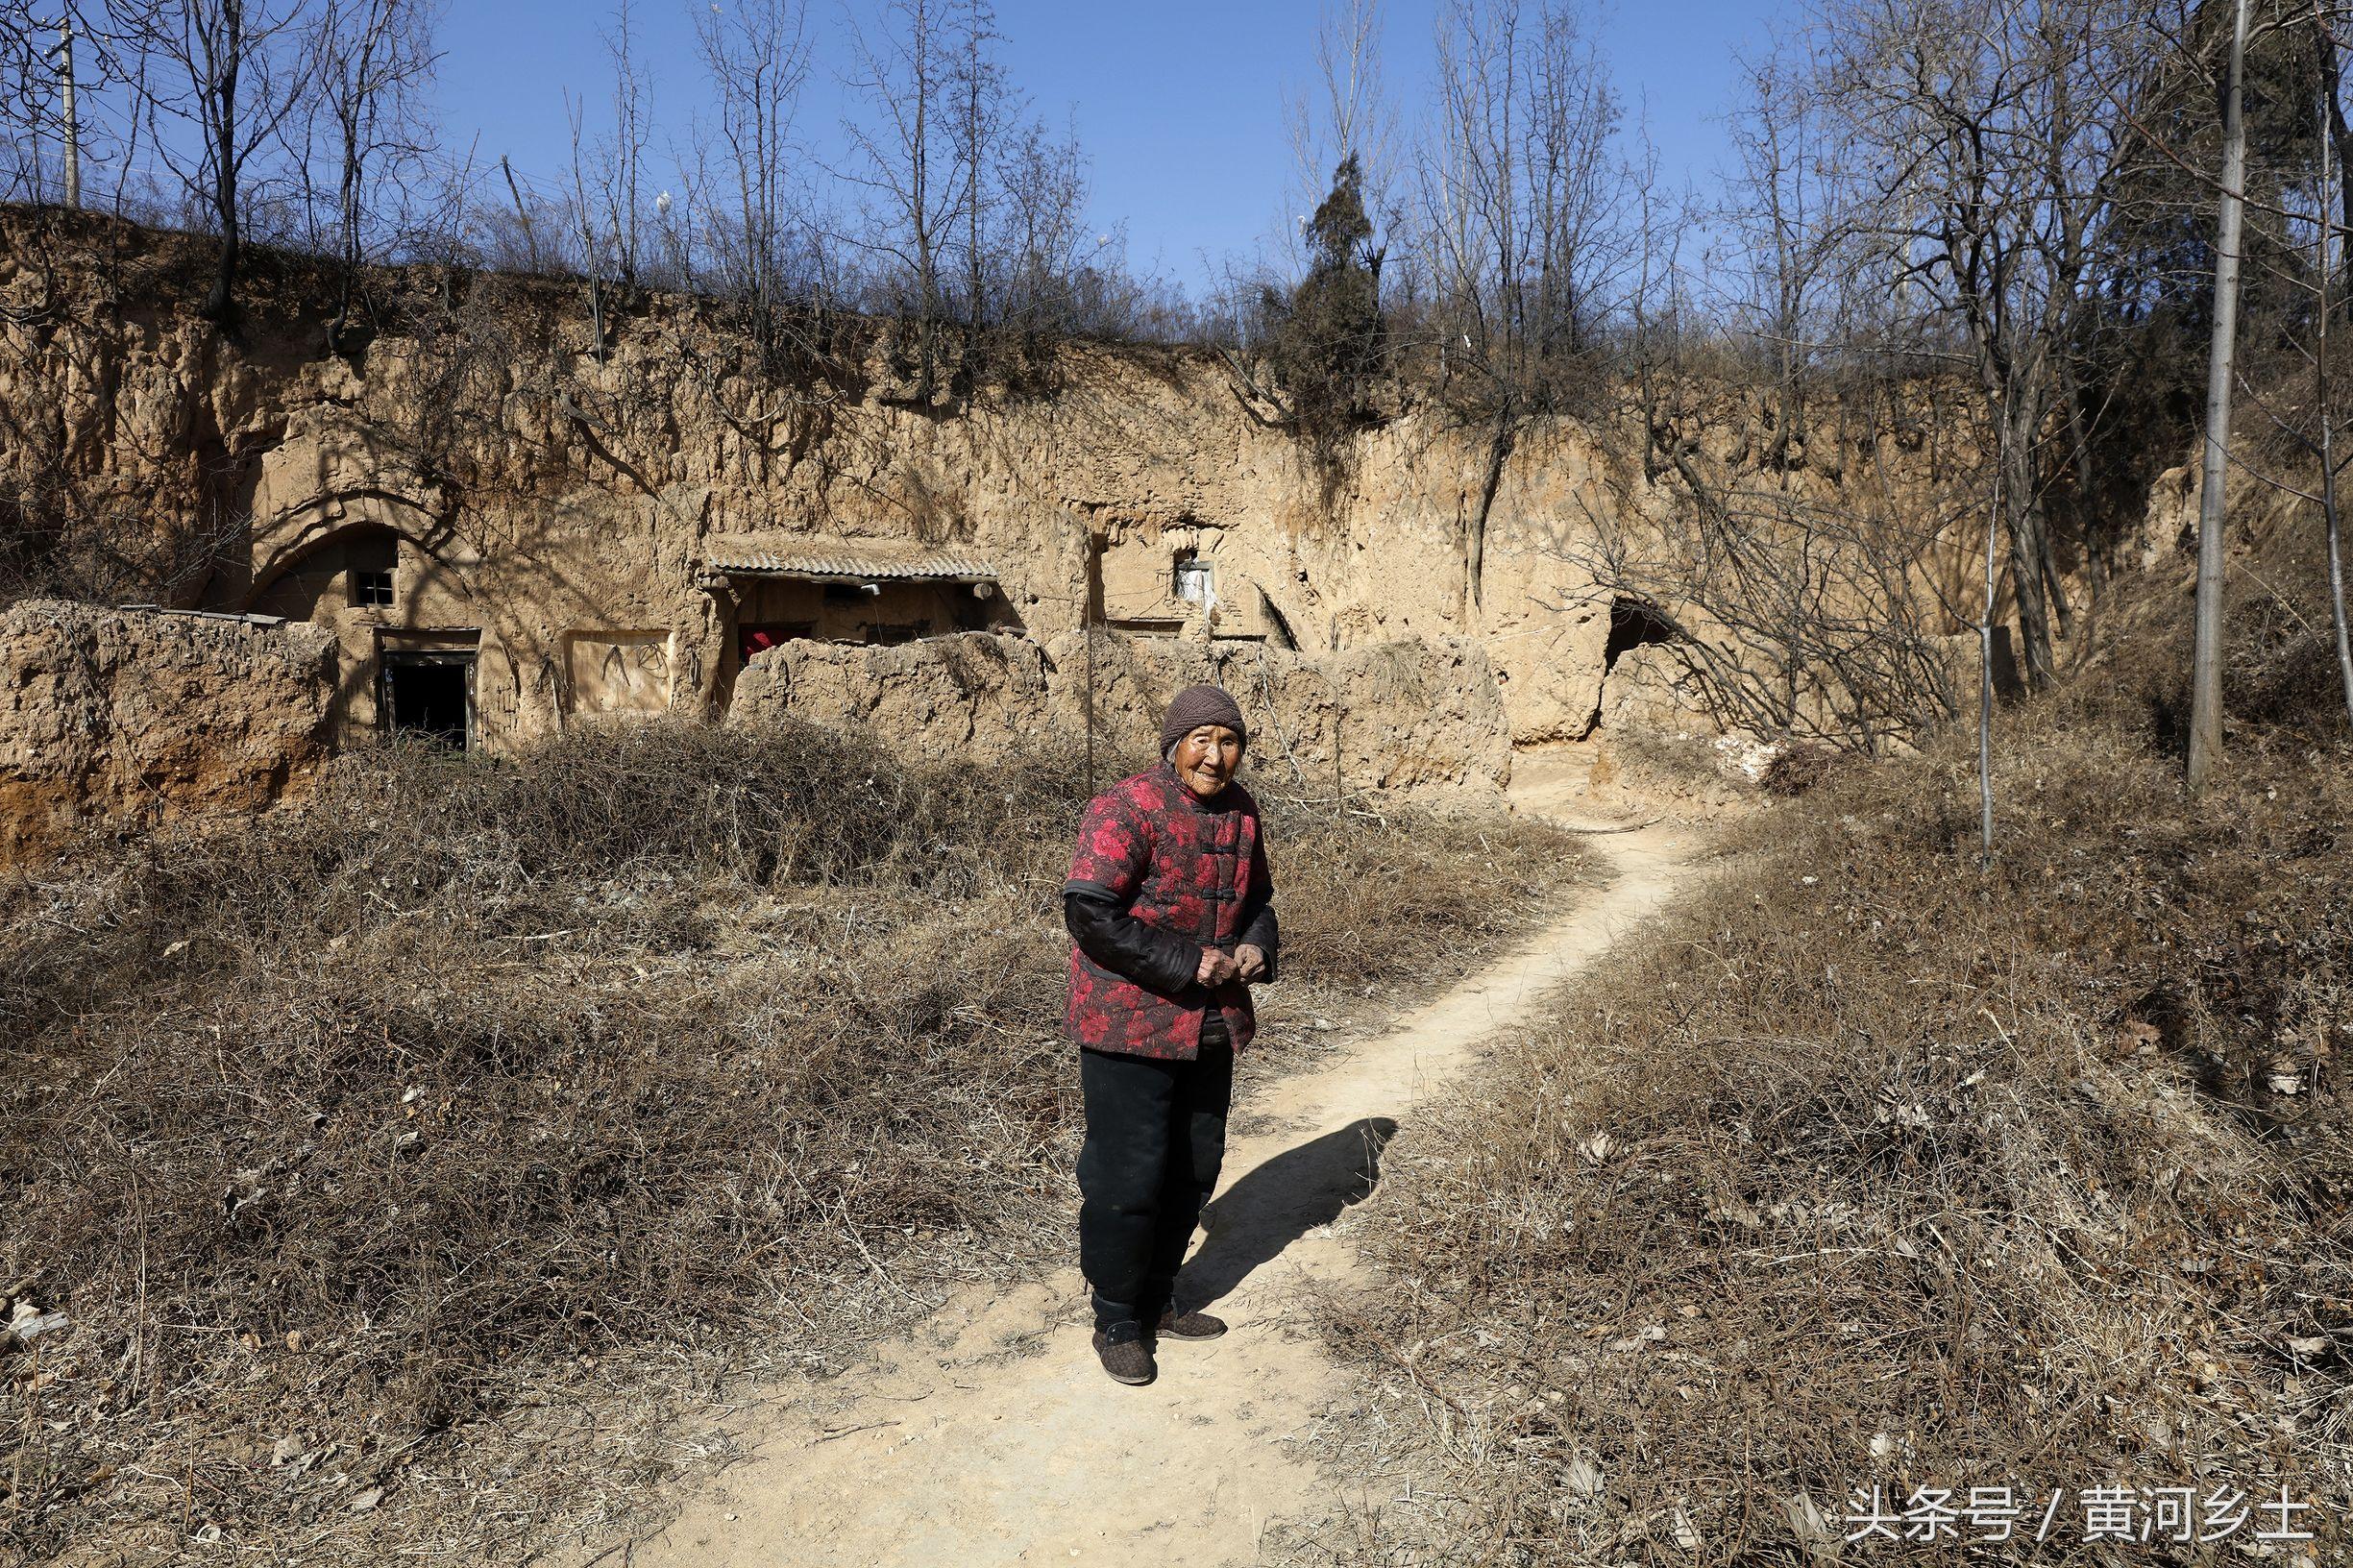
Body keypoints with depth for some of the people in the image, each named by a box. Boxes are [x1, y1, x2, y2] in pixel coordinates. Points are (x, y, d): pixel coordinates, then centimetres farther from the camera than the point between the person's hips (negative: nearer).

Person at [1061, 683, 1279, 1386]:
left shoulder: (1240, 811, 7)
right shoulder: (1126, 809, -18)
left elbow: (1257, 898, 21)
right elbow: (1089, 914, -25)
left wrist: (1256, 947, -1)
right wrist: (1188, 962, -23)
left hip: (1210, 1027, 8)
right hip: (1128, 1026, -8)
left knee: (1195, 1168, 17)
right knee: (1128, 1178, -2)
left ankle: (1158, 1299, 36)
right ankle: (1117, 1322, 18)